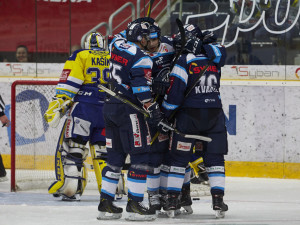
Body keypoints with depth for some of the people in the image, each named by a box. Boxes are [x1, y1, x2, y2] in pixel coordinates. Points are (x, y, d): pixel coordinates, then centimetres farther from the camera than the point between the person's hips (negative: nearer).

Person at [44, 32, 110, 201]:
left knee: (72, 147, -3)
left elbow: (69, 82, -5)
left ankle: (70, 188, -13)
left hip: (83, 107, -3)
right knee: (103, 149, 12)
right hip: (109, 109, 4)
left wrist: (58, 104, -9)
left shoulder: (80, 56, 7)